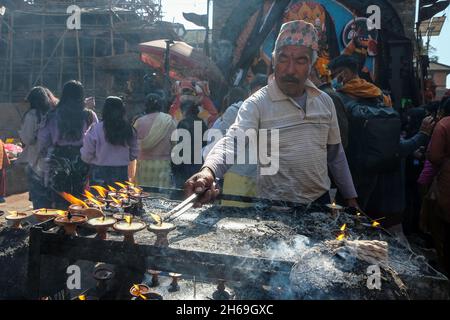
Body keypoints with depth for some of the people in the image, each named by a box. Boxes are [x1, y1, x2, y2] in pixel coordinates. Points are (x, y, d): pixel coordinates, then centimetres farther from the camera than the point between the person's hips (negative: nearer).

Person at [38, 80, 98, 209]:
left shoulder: (53, 115, 0)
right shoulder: (89, 116, -5)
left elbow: (42, 140, 5)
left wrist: (47, 155, 21)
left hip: (58, 161, 1)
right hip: (82, 163, -1)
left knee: (59, 202, 10)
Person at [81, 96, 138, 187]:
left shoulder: (95, 129, -12)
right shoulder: (128, 129, -4)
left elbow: (86, 155, -6)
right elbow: (134, 153, 4)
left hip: (100, 173, -2)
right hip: (122, 173, 3)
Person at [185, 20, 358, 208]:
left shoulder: (325, 101, 2)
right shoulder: (257, 104, -13)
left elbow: (336, 154, 10)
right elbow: (233, 141, -29)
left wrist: (350, 197, 11)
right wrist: (209, 170, -48)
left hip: (320, 202, 4)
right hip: (275, 206, -4)